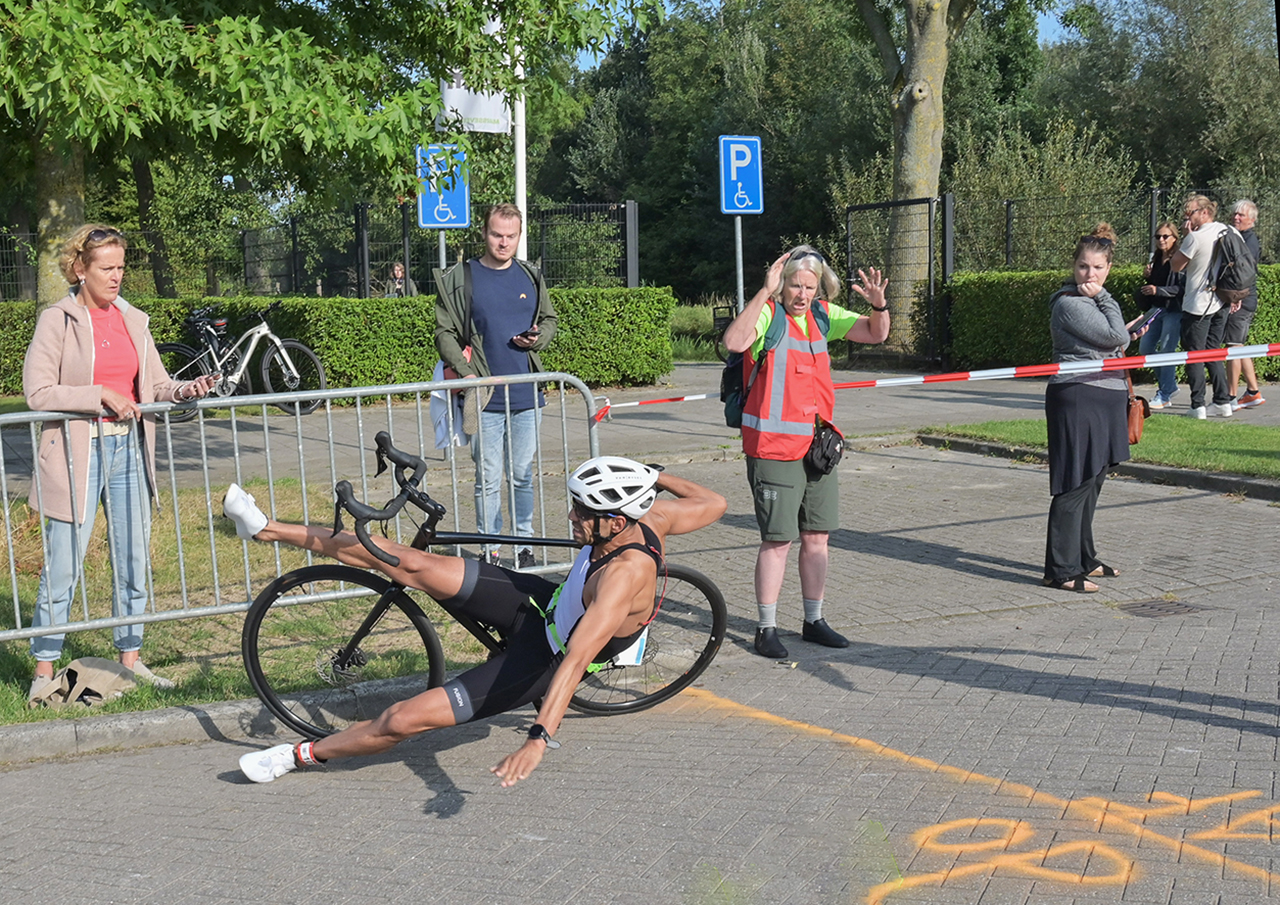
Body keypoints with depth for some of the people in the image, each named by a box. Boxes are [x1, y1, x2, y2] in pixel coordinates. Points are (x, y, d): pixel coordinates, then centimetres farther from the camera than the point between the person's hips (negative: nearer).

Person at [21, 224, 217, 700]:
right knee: (62, 567, -2)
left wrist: (187, 390, -8)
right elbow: (38, 392, -12)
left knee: (133, 562, 10)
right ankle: (44, 669, 9)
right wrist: (102, 396, -18)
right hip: (78, 452, -5)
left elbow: (155, 384, 12)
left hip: (128, 448, 5)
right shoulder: (57, 320, -5)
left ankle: (130, 658, 22)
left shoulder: (133, 320, 10)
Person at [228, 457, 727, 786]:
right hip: (547, 603, 7)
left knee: (403, 719, -13)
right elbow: (714, 503, 2)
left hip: (542, 660, -7)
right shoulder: (647, 516, -16)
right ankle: (267, 529, 8)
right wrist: (650, 477, 13)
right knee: (408, 564, -5)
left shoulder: (625, 574, -39)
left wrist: (539, 739, -52)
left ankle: (304, 754, 15)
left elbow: (576, 660, -47)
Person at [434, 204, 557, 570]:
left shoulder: (531, 276, 11)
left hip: (526, 394, 3)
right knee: (487, 479, 0)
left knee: (523, 475, 10)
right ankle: (490, 549, 9)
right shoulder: (459, 279, -1)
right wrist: (465, 372, -16)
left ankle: (524, 544, 21)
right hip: (485, 398, -3)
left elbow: (549, 319, 21)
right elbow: (445, 332, -2)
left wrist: (537, 338, -2)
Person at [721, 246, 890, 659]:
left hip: (818, 445, 7)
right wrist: (765, 292, -32)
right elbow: (735, 342, -30)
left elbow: (875, 334, 15)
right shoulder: (767, 313, -10)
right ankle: (766, 628, 7)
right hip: (773, 449, -7)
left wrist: (878, 305, -7)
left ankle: (813, 621, 25)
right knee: (777, 540, -4)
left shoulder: (823, 315, 10)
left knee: (816, 536, 12)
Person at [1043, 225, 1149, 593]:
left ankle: (1083, 559, 25)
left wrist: (1127, 336, 9)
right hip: (1077, 398, -10)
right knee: (1075, 485, -10)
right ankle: (1060, 570, -7)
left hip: (1104, 399, 10)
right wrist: (1104, 298, -7)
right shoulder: (1069, 304, -13)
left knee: (1091, 483, 15)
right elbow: (1114, 336, -16)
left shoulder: (1093, 302, 18)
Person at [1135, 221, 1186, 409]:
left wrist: (1158, 290, -22)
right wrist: (1146, 277, 6)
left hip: (1174, 311, -9)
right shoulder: (1155, 259, 15)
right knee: (1145, 349, 8)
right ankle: (1170, 385, 23)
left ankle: (1165, 395, 0)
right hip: (1156, 309, 9)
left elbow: (1183, 288, -16)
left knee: (1166, 351, -9)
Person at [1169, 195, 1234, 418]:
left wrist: (1187, 236, -4)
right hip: (1222, 303, 7)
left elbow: (1176, 265, -7)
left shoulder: (1196, 237, -16)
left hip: (1198, 305, -7)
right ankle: (1223, 402, 14)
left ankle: (1198, 406, -3)